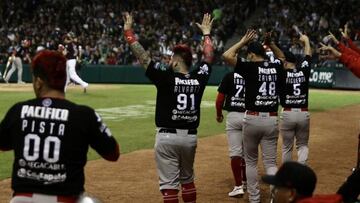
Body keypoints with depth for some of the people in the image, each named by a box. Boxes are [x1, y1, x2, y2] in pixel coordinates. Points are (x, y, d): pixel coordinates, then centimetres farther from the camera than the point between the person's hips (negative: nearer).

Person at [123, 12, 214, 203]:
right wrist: (206, 33, 30)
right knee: (187, 179, 21)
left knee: (169, 183, -2)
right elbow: (209, 57, 17)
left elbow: (142, 56, -12)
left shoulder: (166, 77, -12)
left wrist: (128, 32, -5)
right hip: (190, 137, 5)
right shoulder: (199, 78, 0)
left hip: (167, 136, -5)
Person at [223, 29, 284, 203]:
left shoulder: (250, 67, -8)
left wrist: (243, 41, -1)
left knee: (251, 161, 13)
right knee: (271, 162, 6)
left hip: (252, 119, -3)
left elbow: (227, 56, -13)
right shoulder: (276, 67, 5)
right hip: (272, 120, 3)